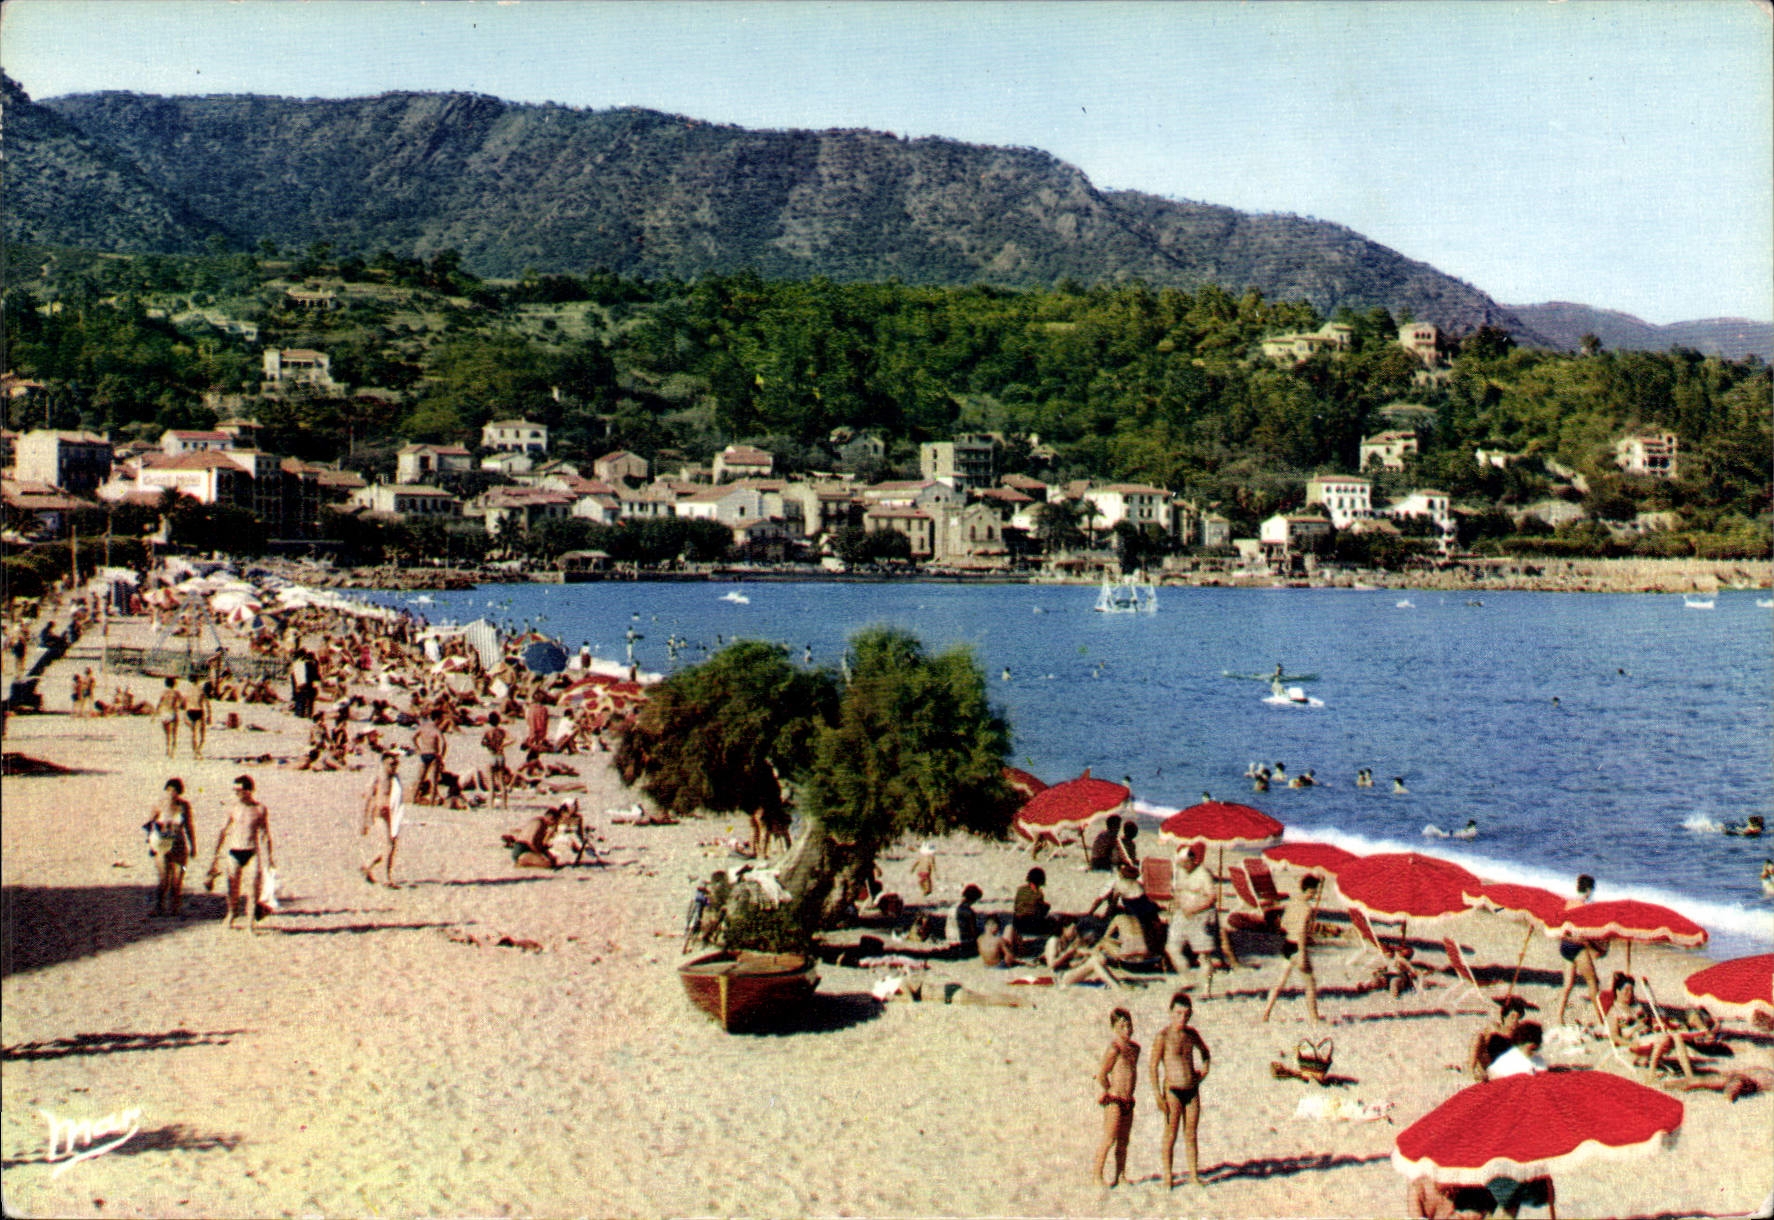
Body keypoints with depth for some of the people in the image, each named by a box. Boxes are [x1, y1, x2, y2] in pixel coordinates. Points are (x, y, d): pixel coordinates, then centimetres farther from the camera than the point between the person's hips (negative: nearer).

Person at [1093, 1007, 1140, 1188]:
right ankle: (1098, 1177, 1)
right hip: (1114, 1101, -8)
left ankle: (1121, 1176, 21)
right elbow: (1101, 1075, -13)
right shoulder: (1114, 1048, -14)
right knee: (1109, 1140, -5)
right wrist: (1110, 1092, -2)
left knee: (1123, 1141, 13)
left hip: (1128, 1101, 8)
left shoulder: (1135, 1047, 10)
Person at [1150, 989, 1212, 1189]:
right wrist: (1158, 1095, -15)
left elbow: (1205, 1052, 28)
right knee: (1171, 1134, 0)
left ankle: (1194, 1175, 14)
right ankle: (1167, 1177, 7)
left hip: (1192, 1090, 5)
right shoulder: (1164, 1036, -9)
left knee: (1191, 1134, 9)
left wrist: (1204, 1070, 12)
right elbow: (1153, 1066, -10)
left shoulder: (1191, 1033, 8)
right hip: (1173, 1090, -5)